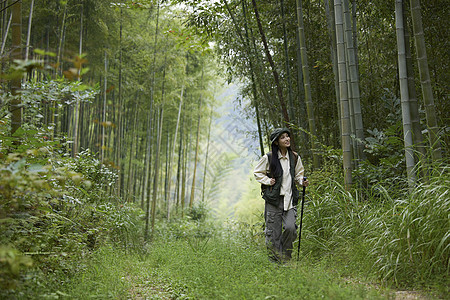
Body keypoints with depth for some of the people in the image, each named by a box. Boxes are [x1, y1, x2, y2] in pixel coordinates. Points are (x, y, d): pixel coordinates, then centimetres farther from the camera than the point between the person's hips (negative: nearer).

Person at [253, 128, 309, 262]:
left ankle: (286, 257, 11)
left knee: (290, 227, -12)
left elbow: (298, 174, 20)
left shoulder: (295, 157, 6)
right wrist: (268, 181, -6)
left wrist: (302, 181, 1)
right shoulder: (268, 158, -5)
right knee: (274, 231, 0)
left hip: (290, 199, 2)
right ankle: (276, 258, 17)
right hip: (274, 198, -2)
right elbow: (257, 172, 8)